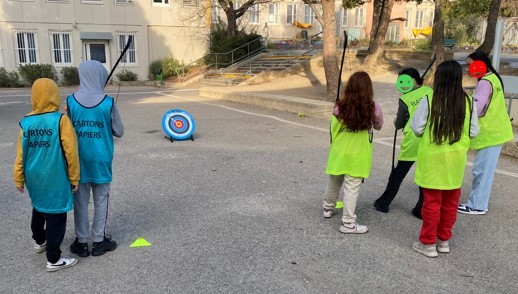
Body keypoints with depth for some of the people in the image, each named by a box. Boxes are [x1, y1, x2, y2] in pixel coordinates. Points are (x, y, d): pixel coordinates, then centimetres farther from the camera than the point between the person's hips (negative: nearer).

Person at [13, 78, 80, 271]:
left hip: (34, 178, 6)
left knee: (39, 208, 27)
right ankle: (54, 259, 9)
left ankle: (39, 241, 47)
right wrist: (74, 178, -5)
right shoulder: (61, 120, -16)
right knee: (55, 216, 3)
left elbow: (21, 154, 2)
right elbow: (71, 152, -15)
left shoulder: (26, 122, -2)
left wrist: (19, 179, 13)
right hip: (55, 178, -6)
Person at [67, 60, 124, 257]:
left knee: (80, 201, 12)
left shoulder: (71, 101, -7)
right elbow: (119, 132, -4)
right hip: (101, 160, -1)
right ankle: (99, 241, 20)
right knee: (101, 201, 11)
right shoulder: (108, 103, -12)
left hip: (79, 160, 2)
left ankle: (82, 242, 20)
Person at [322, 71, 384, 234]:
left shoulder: (340, 106, -8)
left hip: (339, 153, 3)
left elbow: (333, 130, 3)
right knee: (351, 188, 2)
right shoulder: (372, 107, -13)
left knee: (333, 183, 20)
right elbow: (379, 126, 5)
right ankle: (348, 223, 7)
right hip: (358, 156, -3)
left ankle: (328, 208, 40)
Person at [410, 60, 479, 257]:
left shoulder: (429, 101, -14)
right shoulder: (468, 102, -4)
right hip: (456, 159, 4)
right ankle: (444, 239, 30)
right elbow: (474, 132, 2)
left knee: (432, 202, 6)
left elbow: (417, 129, -10)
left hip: (433, 159, -3)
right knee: (450, 202, 16)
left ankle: (428, 243, 15)